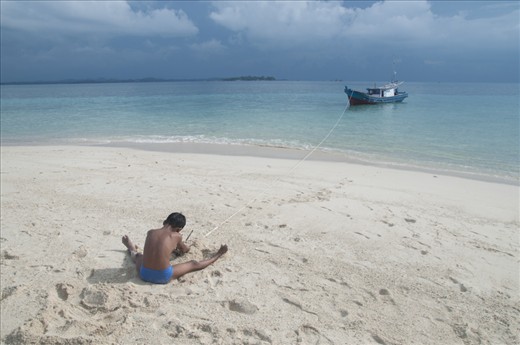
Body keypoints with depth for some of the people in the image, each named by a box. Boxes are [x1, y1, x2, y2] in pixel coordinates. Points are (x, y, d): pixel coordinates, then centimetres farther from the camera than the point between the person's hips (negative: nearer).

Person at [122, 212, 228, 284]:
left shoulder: (150, 233, 2)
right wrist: (177, 246, 40)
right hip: (163, 277, -4)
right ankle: (217, 256, 35)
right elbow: (184, 250, 17)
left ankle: (132, 250, 69)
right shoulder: (177, 236, -5)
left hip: (144, 275, 4)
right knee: (194, 264, 15)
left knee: (139, 256, 38)